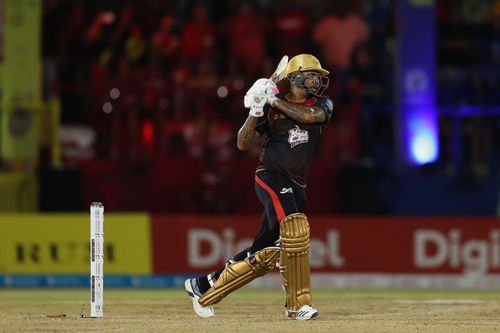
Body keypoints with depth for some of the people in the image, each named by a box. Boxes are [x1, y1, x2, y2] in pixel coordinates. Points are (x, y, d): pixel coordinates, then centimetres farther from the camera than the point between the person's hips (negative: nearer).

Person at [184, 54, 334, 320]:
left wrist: (274, 100, -13)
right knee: (295, 228, -28)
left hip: (295, 186, 5)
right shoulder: (271, 109, 0)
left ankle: (204, 287, 20)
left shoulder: (322, 105, 6)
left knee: (266, 253, 5)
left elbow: (307, 115, -18)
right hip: (270, 176, -5)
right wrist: (255, 112, -14)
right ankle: (298, 304, -24)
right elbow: (243, 143, -2)